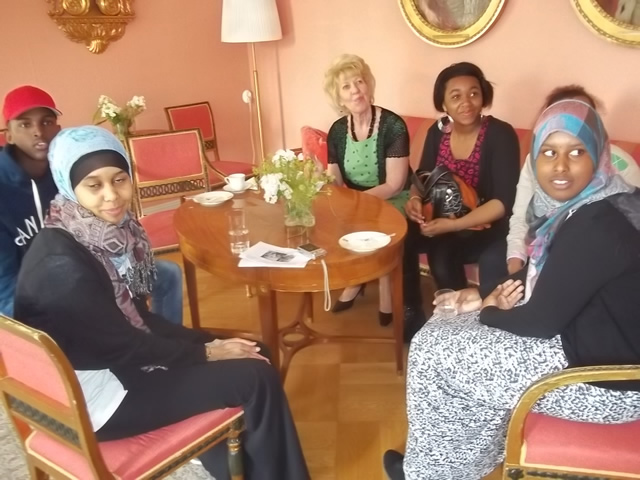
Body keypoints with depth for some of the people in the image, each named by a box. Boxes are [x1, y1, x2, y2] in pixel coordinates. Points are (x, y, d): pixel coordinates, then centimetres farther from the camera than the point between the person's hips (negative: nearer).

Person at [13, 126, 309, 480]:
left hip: (115, 361, 8)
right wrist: (207, 353, -10)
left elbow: (137, 317, 3)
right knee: (256, 378, -9)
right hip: (95, 398, -8)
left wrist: (209, 343, -4)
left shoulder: (109, 231, -4)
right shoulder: (62, 265, -28)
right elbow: (125, 347, -21)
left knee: (252, 354, 9)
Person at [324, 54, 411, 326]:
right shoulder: (337, 130, -2)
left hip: (393, 202, -5)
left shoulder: (393, 125, -18)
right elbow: (335, 182, -3)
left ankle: (386, 292, -4)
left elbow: (393, 186, -21)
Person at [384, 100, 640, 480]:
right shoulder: (579, 205, 3)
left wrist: (486, 311, -5)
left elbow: (542, 321, -23)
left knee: (434, 350, -6)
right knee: (448, 331, 15)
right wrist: (492, 296, -1)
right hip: (593, 336, 10)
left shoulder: (597, 227, -27)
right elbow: (544, 273, 16)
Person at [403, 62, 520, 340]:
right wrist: (415, 199, -16)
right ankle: (411, 315, 4)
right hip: (443, 221, 5)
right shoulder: (438, 132, -1)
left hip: (489, 227, -5)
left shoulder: (501, 135, -17)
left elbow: (504, 201, -22)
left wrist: (454, 225, -32)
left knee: (442, 255, -33)